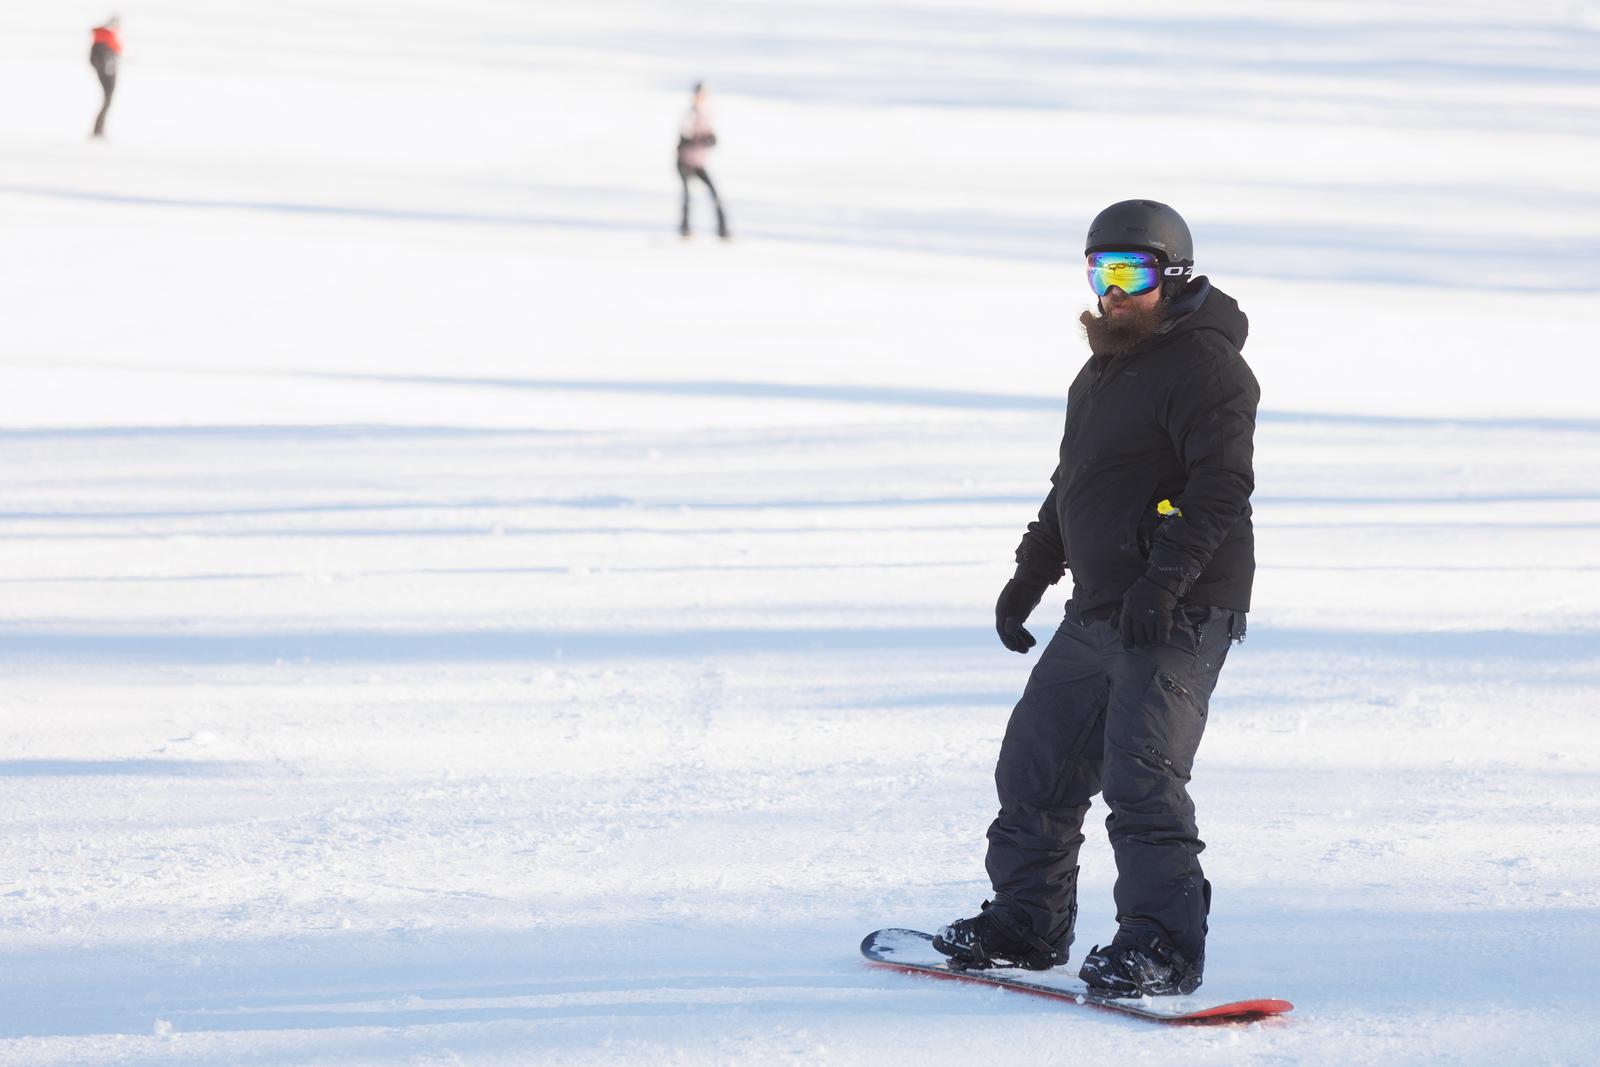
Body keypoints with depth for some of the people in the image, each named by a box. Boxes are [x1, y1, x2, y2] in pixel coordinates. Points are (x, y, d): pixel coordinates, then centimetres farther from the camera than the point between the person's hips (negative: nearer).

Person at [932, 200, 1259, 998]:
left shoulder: (1205, 367, -12)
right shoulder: (1101, 375, 19)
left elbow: (1222, 487, -22)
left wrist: (1164, 579, -29)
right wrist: (1032, 573, 26)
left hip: (1180, 616, -10)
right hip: (1098, 612, 10)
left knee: (1140, 775, -18)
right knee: (1035, 760, 13)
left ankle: (1162, 947, -13)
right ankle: (1027, 924, 27)